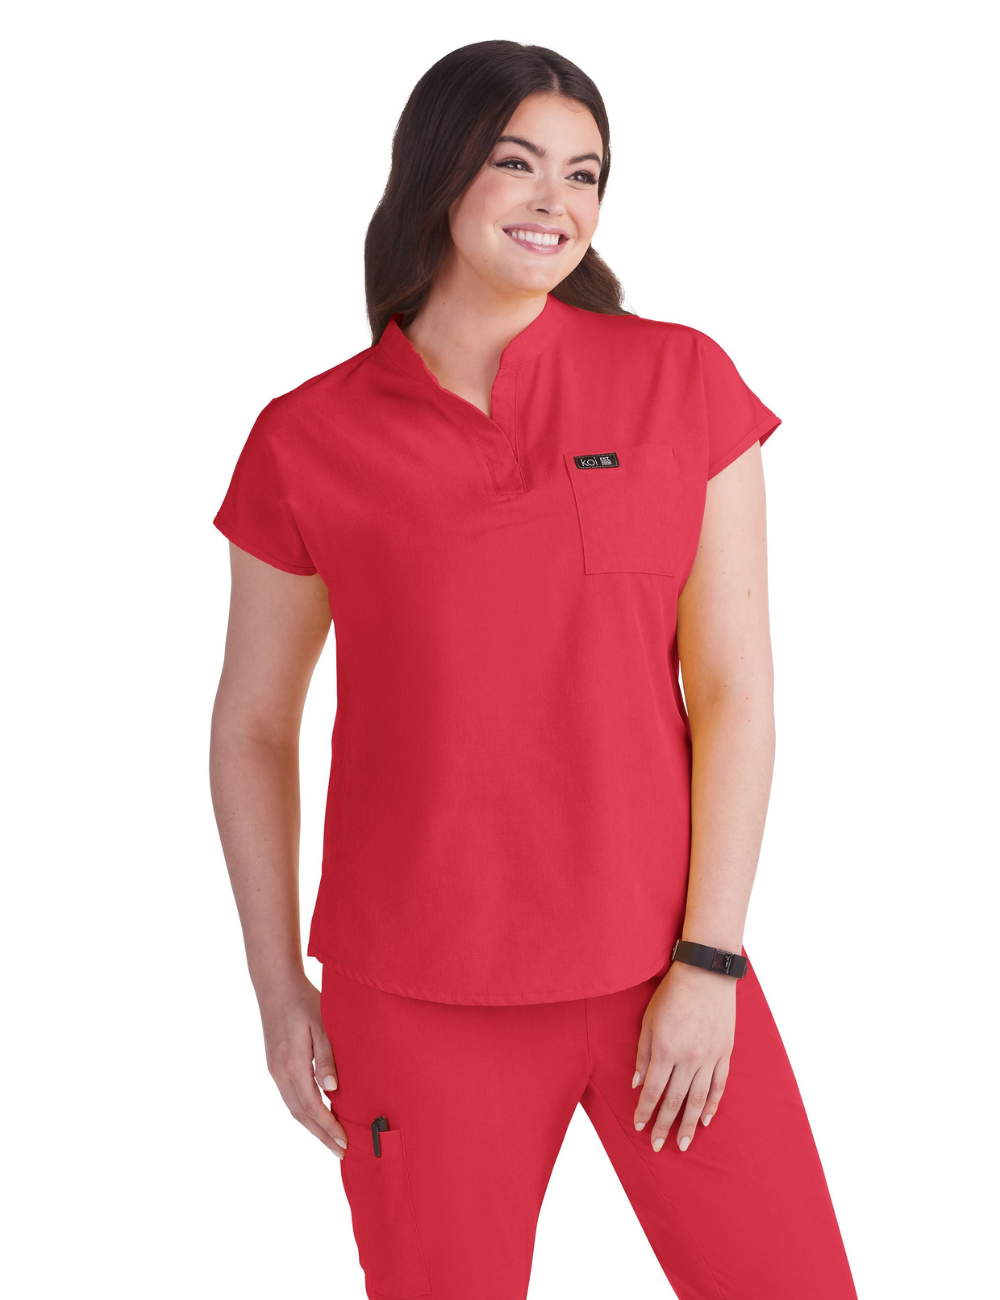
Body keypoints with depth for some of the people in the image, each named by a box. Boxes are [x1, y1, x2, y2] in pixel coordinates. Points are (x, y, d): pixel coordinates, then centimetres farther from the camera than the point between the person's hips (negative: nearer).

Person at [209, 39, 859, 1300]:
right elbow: (253, 726, 6)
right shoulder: (308, 442, -2)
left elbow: (733, 687, -2)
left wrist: (710, 959, -6)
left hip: (663, 970, 1)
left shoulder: (681, 382, -1)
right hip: (419, 1004, 0)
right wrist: (279, 991, 5)